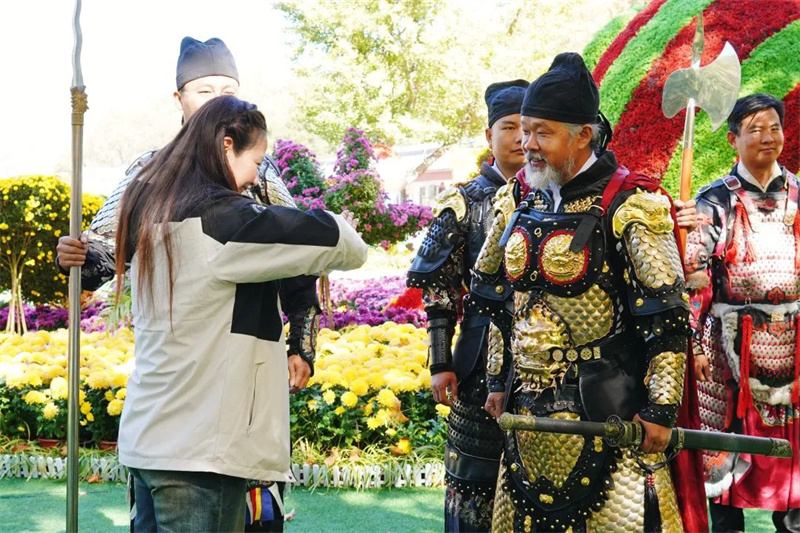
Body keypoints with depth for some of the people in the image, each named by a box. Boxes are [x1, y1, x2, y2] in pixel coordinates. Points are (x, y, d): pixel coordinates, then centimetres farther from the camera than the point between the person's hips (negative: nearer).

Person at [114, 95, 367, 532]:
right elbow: (351, 247, -15)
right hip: (200, 450, -8)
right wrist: (315, 220, 7)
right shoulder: (222, 221, -17)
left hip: (144, 439, 8)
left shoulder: (150, 215, 7)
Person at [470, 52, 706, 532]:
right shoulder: (518, 200, 7)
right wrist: (499, 380, 17)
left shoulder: (630, 205, -13)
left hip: (606, 411, -6)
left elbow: (667, 318, -13)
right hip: (527, 408, 6)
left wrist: (661, 410, -14)